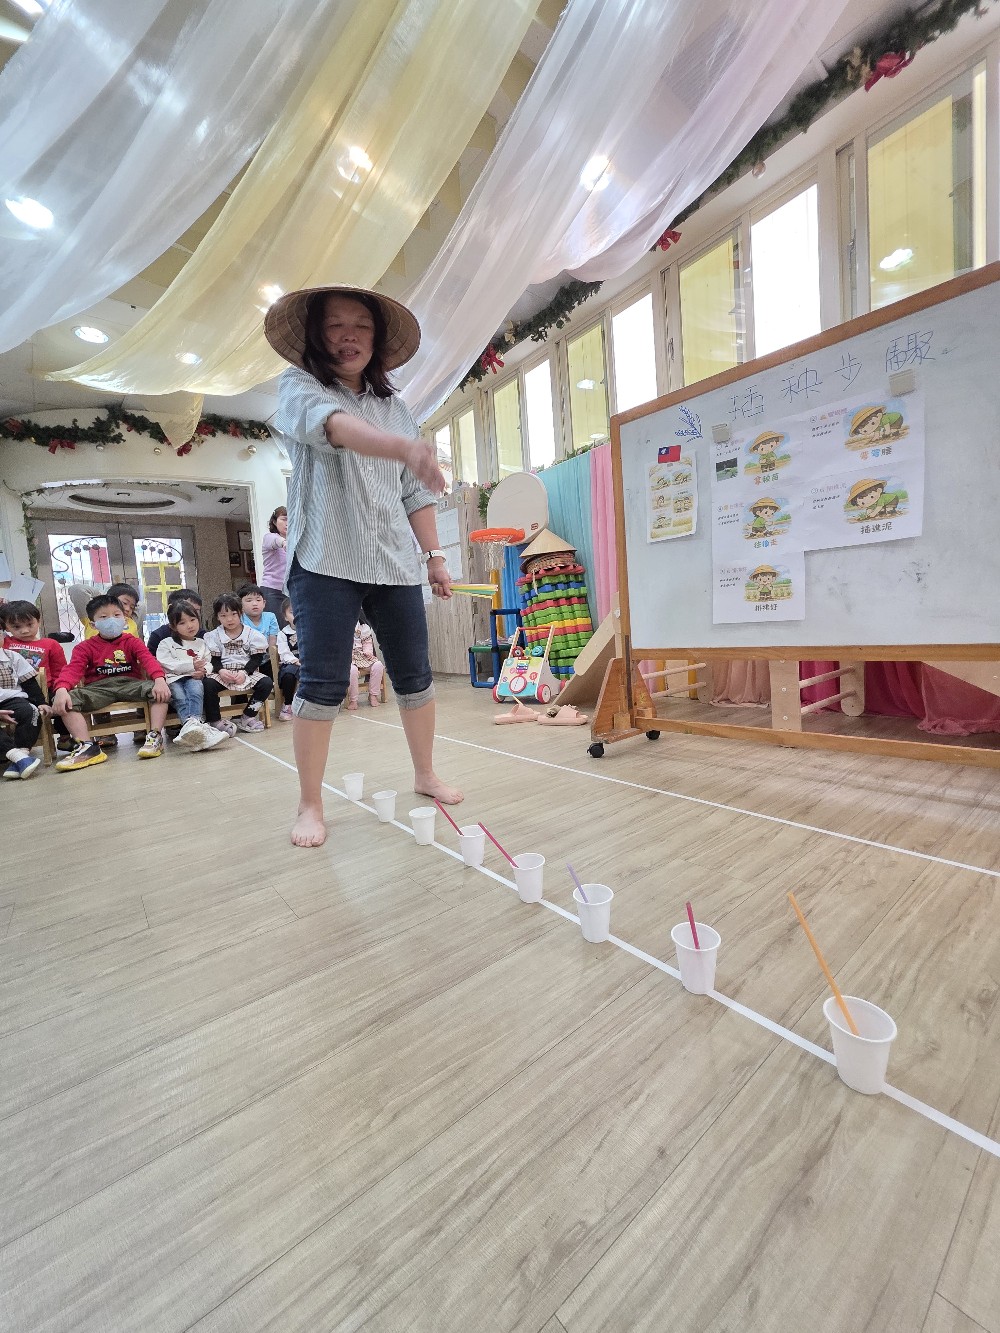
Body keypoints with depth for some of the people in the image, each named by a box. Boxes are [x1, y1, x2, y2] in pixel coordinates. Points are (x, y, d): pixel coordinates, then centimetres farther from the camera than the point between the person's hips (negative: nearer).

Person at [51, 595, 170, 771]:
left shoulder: (132, 641, 11)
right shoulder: (85, 647, 12)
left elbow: (148, 659, -8)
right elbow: (72, 669, -4)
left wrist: (159, 679, -30)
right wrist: (61, 689, -27)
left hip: (130, 684, -1)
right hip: (98, 688, 1)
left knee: (159, 691, -30)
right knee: (68, 700, -27)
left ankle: (155, 737, -27)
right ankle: (88, 748, -28)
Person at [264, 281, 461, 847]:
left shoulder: (397, 407, 17)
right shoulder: (299, 386, 3)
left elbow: (415, 494, 17)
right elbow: (334, 426, -22)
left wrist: (435, 554, 9)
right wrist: (406, 448, -40)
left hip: (395, 563, 5)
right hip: (326, 560, -4)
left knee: (415, 674, 7)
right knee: (323, 683, -7)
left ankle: (425, 774, 26)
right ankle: (311, 806, 8)